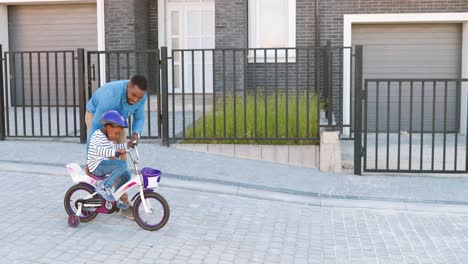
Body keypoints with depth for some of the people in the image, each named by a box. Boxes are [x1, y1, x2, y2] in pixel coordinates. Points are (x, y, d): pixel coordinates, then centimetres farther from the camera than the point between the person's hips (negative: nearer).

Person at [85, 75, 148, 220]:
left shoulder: (140, 96, -23)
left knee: (121, 156, 1)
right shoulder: (111, 95, -41)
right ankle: (124, 202, -13)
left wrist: (136, 133, -31)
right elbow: (96, 126, -37)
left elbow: (139, 118, -8)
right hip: (95, 116, -6)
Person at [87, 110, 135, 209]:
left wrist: (127, 145, 26)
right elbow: (99, 150, -34)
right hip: (97, 166, -10)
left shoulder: (108, 138, 14)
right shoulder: (97, 135, -16)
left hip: (103, 164, 10)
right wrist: (116, 152, -44)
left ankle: (115, 198, 21)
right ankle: (104, 186, -20)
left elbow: (113, 147, 34)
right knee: (122, 164, -25)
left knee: (126, 175, 9)